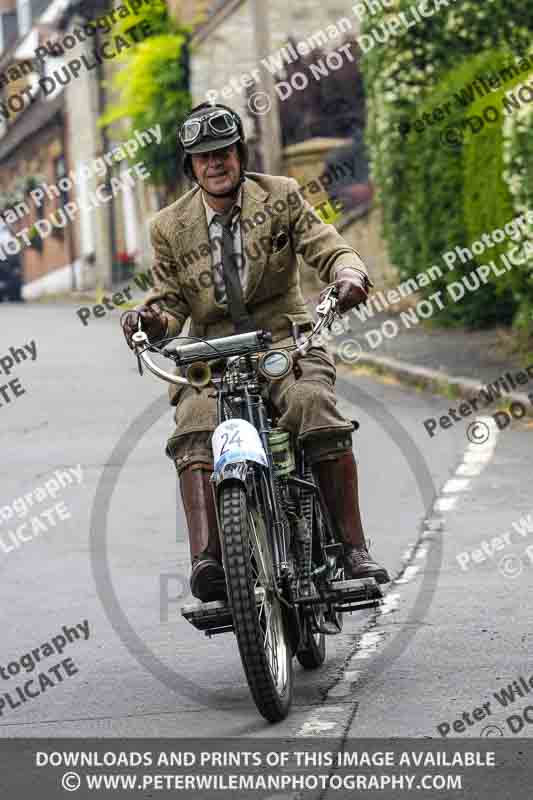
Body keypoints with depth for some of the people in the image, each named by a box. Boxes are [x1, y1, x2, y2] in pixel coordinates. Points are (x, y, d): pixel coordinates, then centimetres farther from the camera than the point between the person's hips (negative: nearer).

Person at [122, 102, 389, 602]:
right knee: (193, 431, -30)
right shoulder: (170, 227, 10)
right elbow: (172, 302, 11)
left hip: (285, 340, -1)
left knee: (318, 408, -31)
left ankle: (353, 548, -27)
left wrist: (348, 273, -25)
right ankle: (206, 557, -41)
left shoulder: (281, 196, 7)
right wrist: (152, 318, -14)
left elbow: (328, 248, -1)